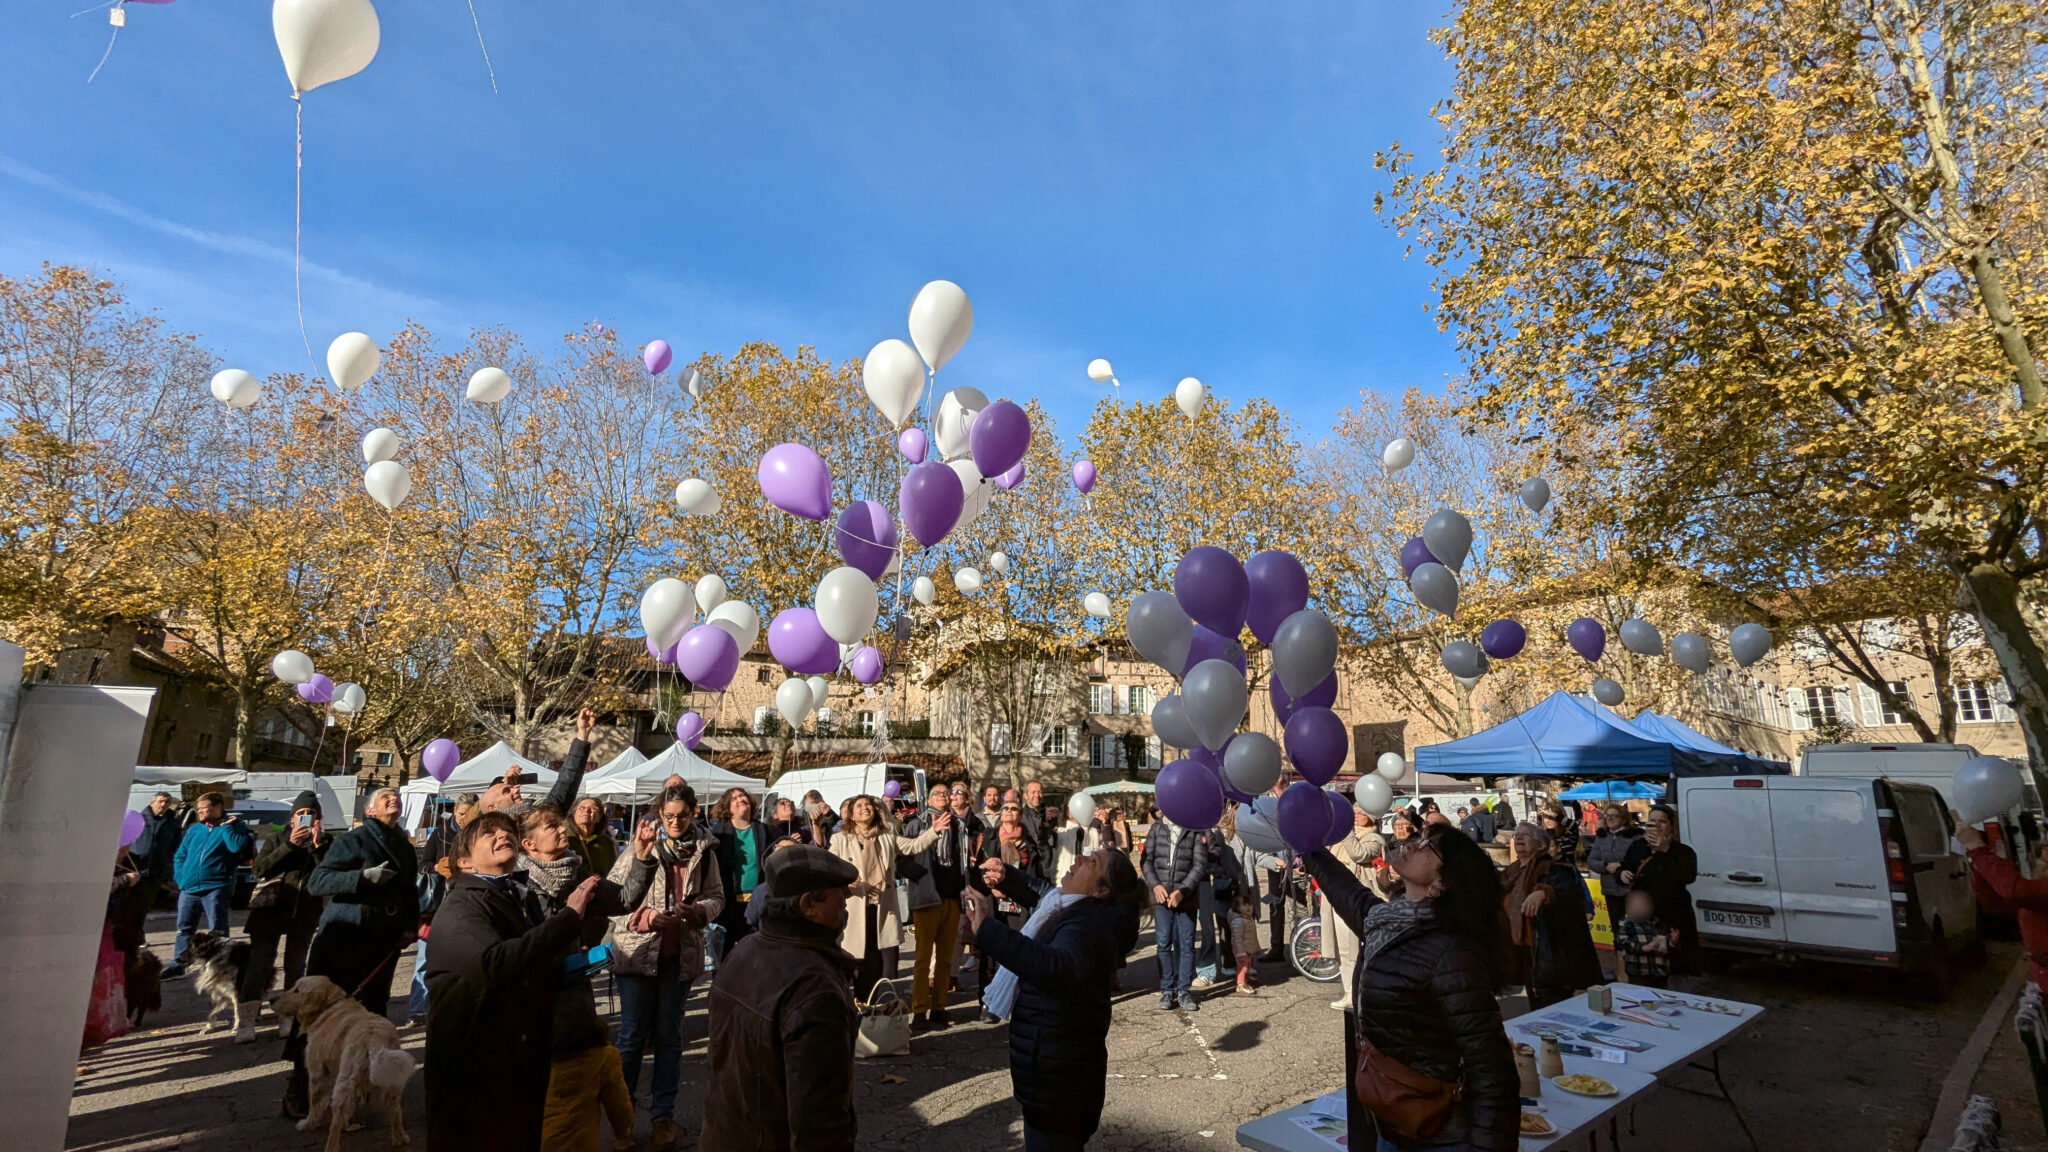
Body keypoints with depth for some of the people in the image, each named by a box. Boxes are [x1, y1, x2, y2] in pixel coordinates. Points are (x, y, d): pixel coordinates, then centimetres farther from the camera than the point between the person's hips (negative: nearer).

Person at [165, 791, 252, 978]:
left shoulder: (234, 827, 0)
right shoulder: (194, 829, 15)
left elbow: (238, 847, -19)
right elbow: (179, 856, 20)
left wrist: (225, 827, -12)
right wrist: (181, 877, 5)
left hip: (215, 888, -6)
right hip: (188, 888, 6)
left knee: (217, 931, -4)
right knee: (184, 928, 15)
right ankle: (178, 964, 27)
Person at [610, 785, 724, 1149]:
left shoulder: (704, 850, -3)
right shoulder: (641, 844, -12)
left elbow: (716, 897, 3)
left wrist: (697, 911, -17)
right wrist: (646, 917, -23)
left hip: (681, 955, 2)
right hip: (638, 952, -2)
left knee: (669, 1035, 13)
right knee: (632, 1034, 8)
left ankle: (664, 1114, 25)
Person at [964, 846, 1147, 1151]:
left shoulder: (1086, 926, -29)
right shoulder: (1074, 907, 2)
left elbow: (1059, 968, -52)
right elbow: (1041, 892, 26)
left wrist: (987, 929, -53)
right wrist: (1006, 875, 12)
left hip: (1058, 1074, -10)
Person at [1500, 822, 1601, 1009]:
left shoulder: (1552, 870, -13)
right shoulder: (1511, 874, 10)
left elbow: (1571, 895, -32)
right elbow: (1500, 906, 21)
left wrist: (1544, 893, -50)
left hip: (1551, 956, -8)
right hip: (1526, 954, 8)